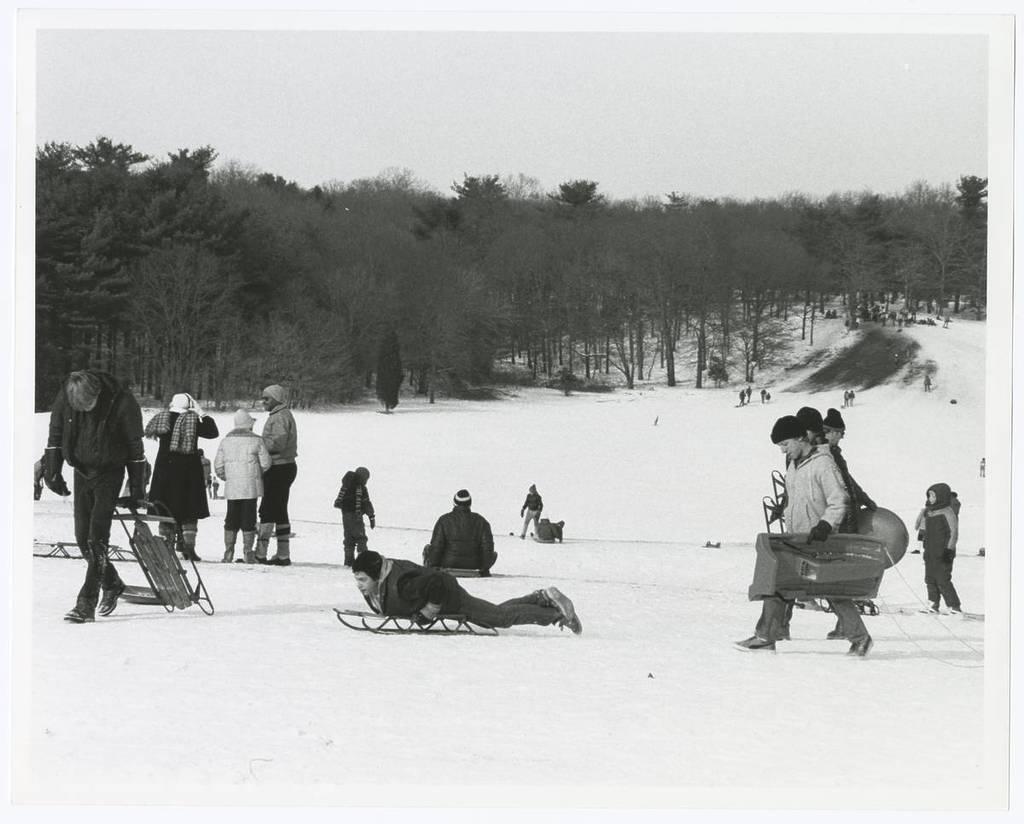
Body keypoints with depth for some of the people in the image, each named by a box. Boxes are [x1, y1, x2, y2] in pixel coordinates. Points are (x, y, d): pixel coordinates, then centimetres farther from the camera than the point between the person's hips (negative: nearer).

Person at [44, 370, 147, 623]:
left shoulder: (122, 403, -22)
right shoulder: (64, 398, -13)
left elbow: (135, 448, -10)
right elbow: (55, 437, 3)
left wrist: (137, 488, -5)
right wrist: (52, 473, 1)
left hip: (109, 473, -4)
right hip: (82, 471, 4)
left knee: (97, 538, -14)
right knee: (83, 537, 5)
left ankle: (86, 603, -15)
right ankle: (111, 584, 28)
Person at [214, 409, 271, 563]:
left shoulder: (226, 440, 4)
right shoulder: (256, 440, -6)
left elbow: (218, 466, 3)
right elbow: (265, 464, -3)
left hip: (232, 487, 3)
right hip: (251, 487, -3)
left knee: (231, 520, 9)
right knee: (248, 520, 2)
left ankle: (228, 553, 6)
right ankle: (248, 553, 2)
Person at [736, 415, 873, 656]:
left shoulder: (823, 463, -12)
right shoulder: (792, 466, 14)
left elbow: (839, 501, -16)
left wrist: (825, 525, -26)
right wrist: (788, 529, 17)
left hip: (819, 541, -8)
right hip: (794, 538, 8)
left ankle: (859, 638, 4)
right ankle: (766, 636, 6)